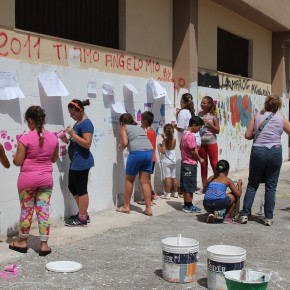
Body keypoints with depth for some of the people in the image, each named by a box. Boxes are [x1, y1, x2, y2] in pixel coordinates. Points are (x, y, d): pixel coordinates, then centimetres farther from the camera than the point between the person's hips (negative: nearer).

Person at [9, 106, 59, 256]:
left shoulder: (25, 139, -15)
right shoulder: (53, 138, -1)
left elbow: (18, 162, -11)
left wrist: (14, 157, 9)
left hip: (28, 179, -3)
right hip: (46, 179, 3)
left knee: (26, 210, 10)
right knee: (44, 210, 7)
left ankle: (22, 242, 26)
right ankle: (44, 245, 9)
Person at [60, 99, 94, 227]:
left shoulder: (86, 123, -15)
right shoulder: (78, 123, 15)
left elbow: (87, 143, -23)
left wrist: (72, 134, -20)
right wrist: (68, 140, 7)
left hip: (81, 162, -11)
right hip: (75, 161, 11)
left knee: (81, 189, -2)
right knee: (72, 188, 17)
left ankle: (82, 219, 8)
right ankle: (83, 213, 27)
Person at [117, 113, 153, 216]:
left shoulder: (124, 127, 12)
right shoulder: (139, 127, 29)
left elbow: (125, 142, -3)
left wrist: (120, 148, 16)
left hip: (136, 152, -5)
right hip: (149, 151, 5)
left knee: (129, 180, 11)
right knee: (145, 181, 9)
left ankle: (126, 207, 18)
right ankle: (148, 209, 6)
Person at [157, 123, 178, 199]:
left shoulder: (164, 140, -11)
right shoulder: (174, 140, 0)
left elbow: (163, 151, -18)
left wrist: (159, 148, 0)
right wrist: (165, 138, 20)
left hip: (166, 161, -4)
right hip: (173, 161, 4)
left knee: (167, 177, -6)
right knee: (174, 177, 12)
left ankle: (167, 194, -6)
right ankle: (176, 193, 21)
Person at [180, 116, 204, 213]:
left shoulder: (184, 134, 12)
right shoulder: (191, 136, -18)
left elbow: (181, 147, 18)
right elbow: (192, 151, -19)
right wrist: (200, 159, -7)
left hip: (184, 163, 10)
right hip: (190, 164, -10)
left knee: (185, 186, 13)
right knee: (190, 187, -1)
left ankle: (186, 205, 20)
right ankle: (189, 206, 5)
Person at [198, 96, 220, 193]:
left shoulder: (213, 115, -6)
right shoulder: (200, 114, 5)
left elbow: (217, 130, -6)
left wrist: (209, 123, -16)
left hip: (211, 143, -4)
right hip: (201, 143, 4)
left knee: (214, 164, 0)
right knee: (203, 165, 10)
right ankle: (204, 187, 17)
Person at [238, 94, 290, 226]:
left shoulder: (257, 116, 2)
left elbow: (248, 135, -1)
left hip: (258, 151, 1)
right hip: (275, 152, 0)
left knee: (252, 184, 11)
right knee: (271, 186, 8)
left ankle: (244, 214, 7)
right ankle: (269, 217, 9)